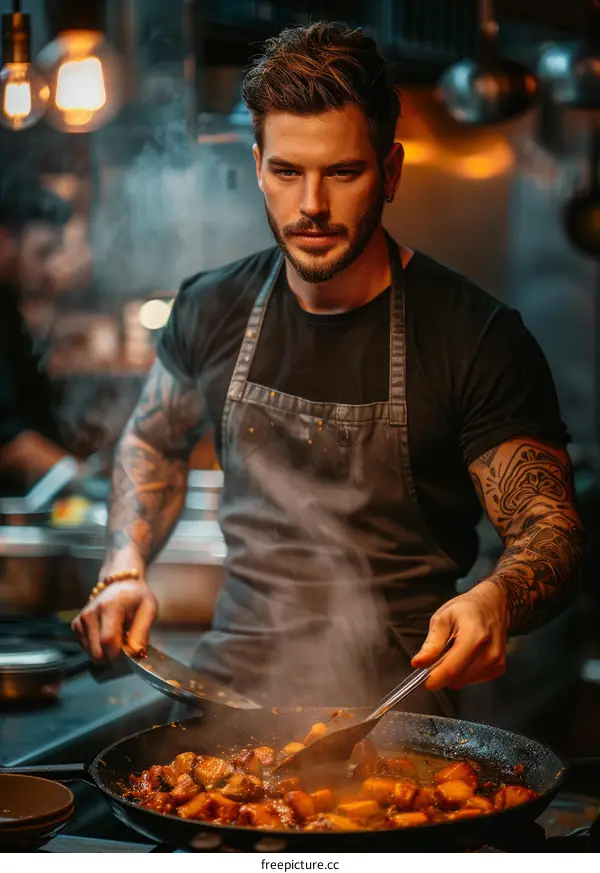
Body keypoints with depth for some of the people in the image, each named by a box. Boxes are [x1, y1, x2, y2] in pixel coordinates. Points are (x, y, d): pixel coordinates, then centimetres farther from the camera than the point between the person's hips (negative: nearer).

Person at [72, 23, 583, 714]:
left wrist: (495, 599, -30)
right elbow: (153, 442, 24)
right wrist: (124, 571, 8)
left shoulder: (479, 339, -8)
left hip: (394, 702, -3)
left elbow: (551, 532, -7)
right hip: (230, 682, 4)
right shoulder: (213, 311, 5)